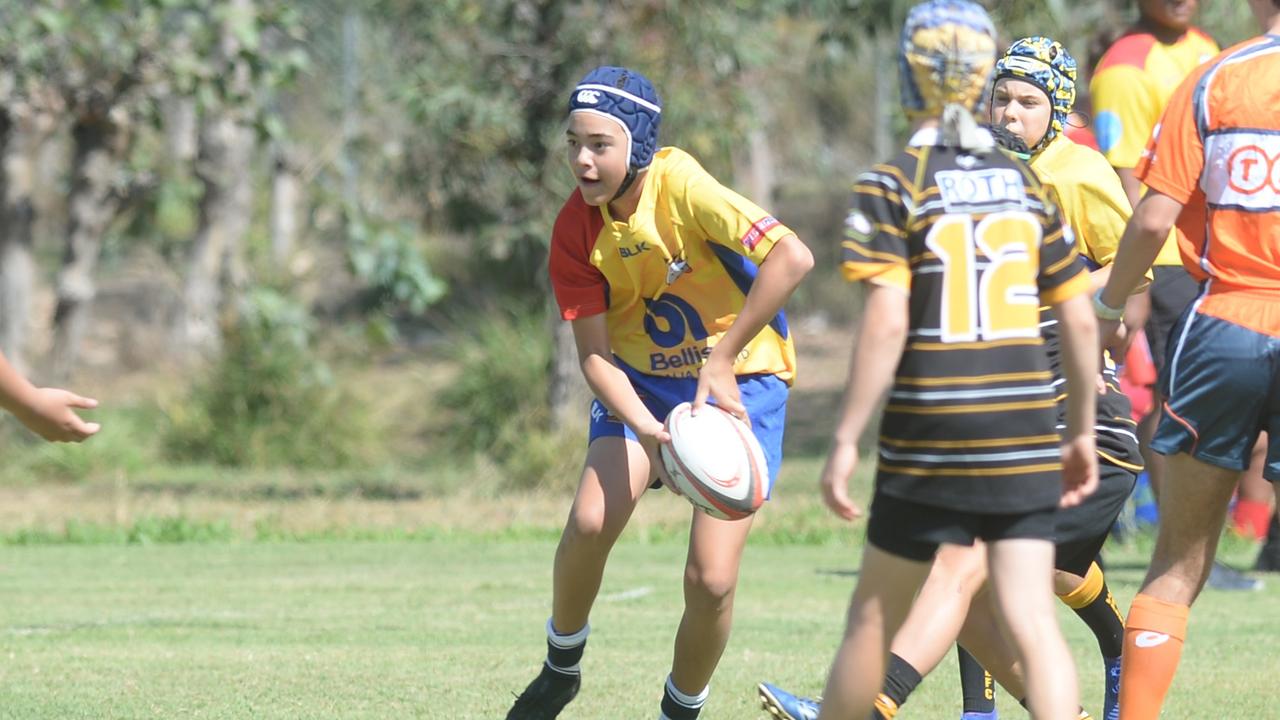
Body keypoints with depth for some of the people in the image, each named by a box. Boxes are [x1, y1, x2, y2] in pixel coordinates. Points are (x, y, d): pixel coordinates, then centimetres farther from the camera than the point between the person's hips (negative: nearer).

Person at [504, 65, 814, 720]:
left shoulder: (681, 187, -25)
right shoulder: (577, 229, -11)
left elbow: (791, 258, -35)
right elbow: (595, 354, -11)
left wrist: (721, 360, -33)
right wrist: (644, 426, -30)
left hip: (741, 380, -3)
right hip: (642, 379, 3)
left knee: (711, 581, -13)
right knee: (590, 521, -21)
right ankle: (560, 667, 6)